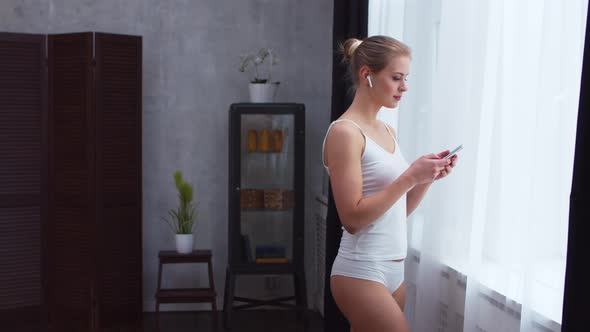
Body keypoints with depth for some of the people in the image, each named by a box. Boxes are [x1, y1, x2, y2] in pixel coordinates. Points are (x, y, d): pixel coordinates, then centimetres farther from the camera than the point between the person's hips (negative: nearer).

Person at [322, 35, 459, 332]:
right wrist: (410, 176, -20)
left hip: (394, 269, 8)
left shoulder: (387, 131, 11)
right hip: (361, 273, -8)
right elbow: (353, 218, -19)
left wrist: (427, 178, -2)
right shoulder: (345, 132, -14)